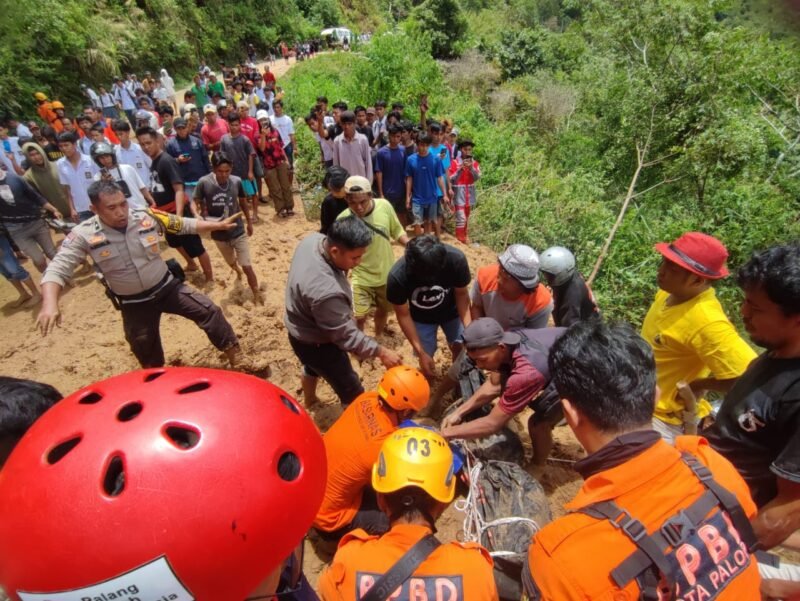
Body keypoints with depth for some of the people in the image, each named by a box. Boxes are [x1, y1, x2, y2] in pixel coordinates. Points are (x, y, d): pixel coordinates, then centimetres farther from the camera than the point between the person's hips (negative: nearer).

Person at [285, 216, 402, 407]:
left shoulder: (313, 239, -19)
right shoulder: (325, 291, -45)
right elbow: (346, 335, -30)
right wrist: (381, 352, -22)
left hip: (301, 329, 10)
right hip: (316, 343, -10)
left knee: (312, 367, 38)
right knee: (352, 394, 10)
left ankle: (309, 401, 67)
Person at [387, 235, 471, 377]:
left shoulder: (456, 259, -35)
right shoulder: (397, 276, -36)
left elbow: (461, 293, -16)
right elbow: (403, 315, -20)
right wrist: (421, 352, -18)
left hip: (451, 311, 1)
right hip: (422, 318, -1)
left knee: (461, 349, 1)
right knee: (427, 357, 0)